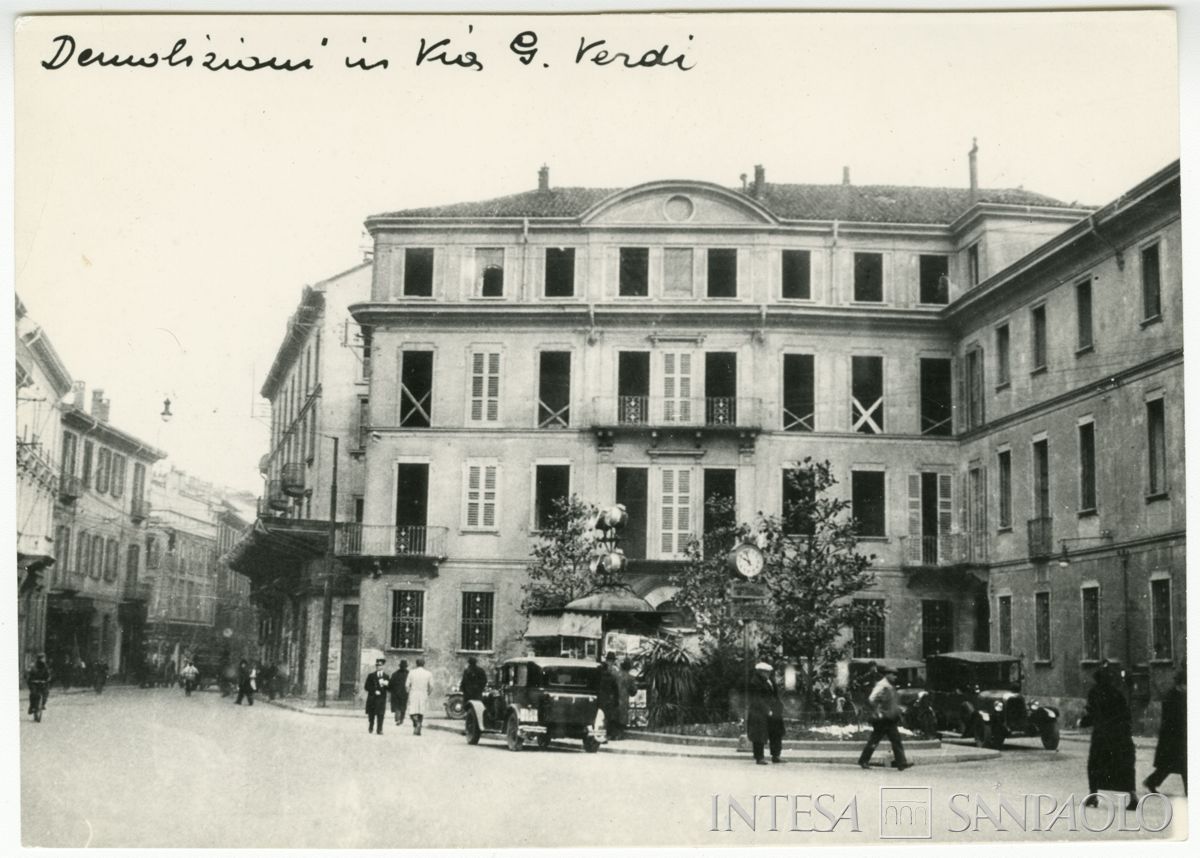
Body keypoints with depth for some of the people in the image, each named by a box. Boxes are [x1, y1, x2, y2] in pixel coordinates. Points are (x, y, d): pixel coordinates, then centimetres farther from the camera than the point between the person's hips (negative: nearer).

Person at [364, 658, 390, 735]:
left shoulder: (386, 676, 10)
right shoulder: (371, 675, 7)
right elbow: (366, 687, 3)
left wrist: (386, 684, -14)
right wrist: (374, 691, -10)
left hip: (381, 698, 0)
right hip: (372, 699, 0)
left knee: (380, 715, -9)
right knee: (371, 714, 3)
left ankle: (379, 729, -8)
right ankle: (370, 728, 19)